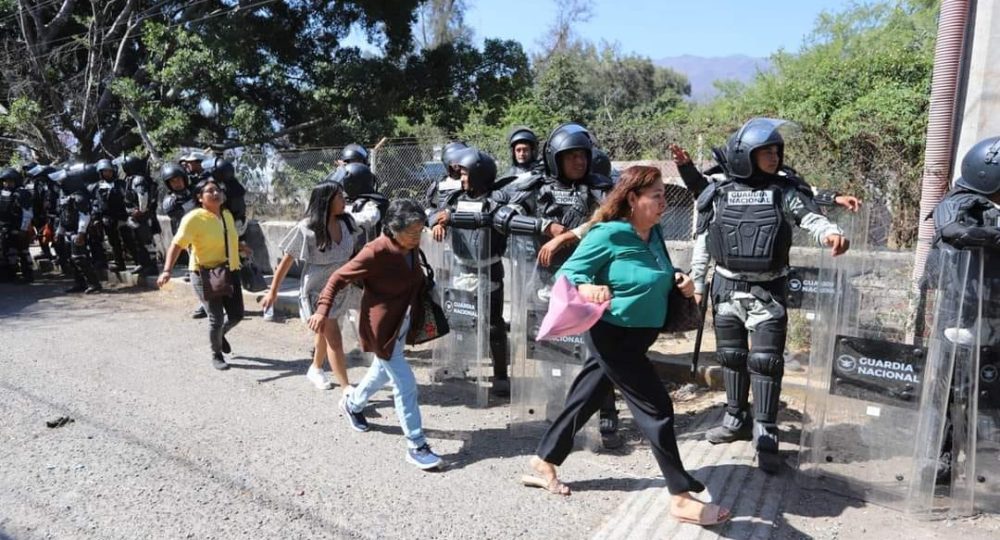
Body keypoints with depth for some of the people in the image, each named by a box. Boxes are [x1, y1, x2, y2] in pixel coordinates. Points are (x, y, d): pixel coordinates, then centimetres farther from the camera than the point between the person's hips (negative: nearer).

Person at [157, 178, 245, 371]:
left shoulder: (227, 215, 6)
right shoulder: (194, 218, -14)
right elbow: (177, 245, -21)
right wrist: (167, 270, -31)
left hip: (229, 273, 6)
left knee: (237, 314, 7)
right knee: (216, 318, -3)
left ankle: (220, 335, 41)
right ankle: (216, 356, 22)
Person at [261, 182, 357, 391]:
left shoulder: (346, 222, -7)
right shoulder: (306, 229, -21)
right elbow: (286, 261, -11)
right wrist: (273, 292, -6)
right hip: (316, 290, -6)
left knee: (325, 331, 22)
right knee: (334, 337, -8)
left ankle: (315, 369, 45)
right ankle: (347, 389, -2)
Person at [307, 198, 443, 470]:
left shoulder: (410, 247, -4)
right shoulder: (376, 251, -26)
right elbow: (339, 278, -20)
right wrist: (323, 309, -28)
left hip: (402, 323, 8)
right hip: (382, 326, -8)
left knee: (383, 371, 28)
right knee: (405, 384, -5)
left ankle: (352, 403, 54)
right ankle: (416, 446, 8)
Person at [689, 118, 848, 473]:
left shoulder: (784, 192, -1)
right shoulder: (718, 193, 1)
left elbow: (811, 218, -14)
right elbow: (703, 241, 6)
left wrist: (830, 234, -37)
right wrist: (697, 283, 8)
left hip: (767, 292, -1)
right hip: (726, 288, 2)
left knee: (765, 361, -4)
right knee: (731, 357, 13)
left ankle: (766, 434, 7)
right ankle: (736, 420, 30)